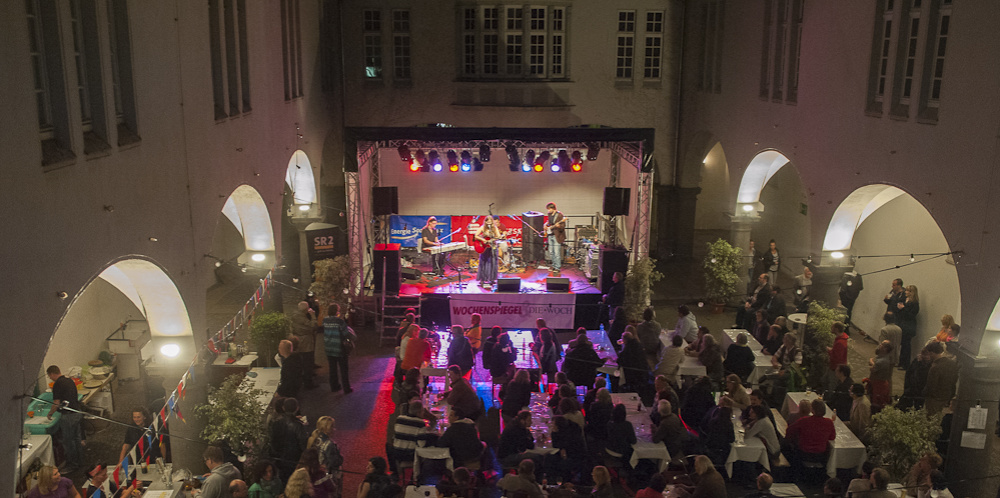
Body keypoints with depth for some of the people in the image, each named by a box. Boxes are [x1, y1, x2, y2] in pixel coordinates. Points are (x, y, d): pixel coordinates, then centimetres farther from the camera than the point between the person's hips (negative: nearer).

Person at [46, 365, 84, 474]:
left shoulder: (58, 384, -15)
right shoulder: (69, 380, 11)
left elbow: (57, 403, -17)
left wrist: (50, 413, 0)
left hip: (68, 416, -9)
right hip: (77, 412, 9)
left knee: (67, 441, 4)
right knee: (76, 438, 19)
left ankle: (72, 465, 12)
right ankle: (79, 462, 28)